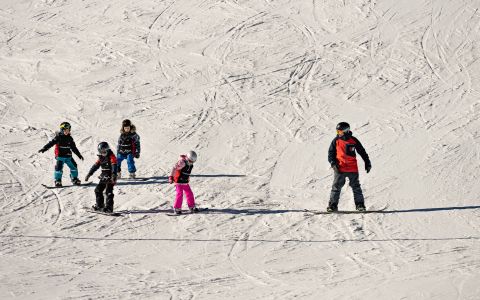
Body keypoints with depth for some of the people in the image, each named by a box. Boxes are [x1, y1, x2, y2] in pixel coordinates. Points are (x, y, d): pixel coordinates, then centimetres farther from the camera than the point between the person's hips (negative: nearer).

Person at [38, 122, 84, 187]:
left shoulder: (69, 138, 9)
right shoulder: (58, 137, -6)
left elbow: (74, 148, 18)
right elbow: (51, 143, -10)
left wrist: (79, 155, 20)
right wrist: (44, 149, -21)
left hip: (68, 156, 5)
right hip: (60, 156, -5)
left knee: (73, 167, 3)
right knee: (59, 168, -12)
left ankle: (75, 179, 20)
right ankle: (58, 180, 0)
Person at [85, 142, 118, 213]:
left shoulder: (111, 156, -12)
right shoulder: (101, 157, 12)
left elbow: (114, 166, -24)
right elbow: (95, 166, 17)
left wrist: (114, 175, -38)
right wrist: (89, 174, 16)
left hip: (110, 177, -8)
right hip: (103, 177, 8)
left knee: (108, 192, -12)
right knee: (98, 190, 10)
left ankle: (109, 207, -11)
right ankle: (99, 205, 20)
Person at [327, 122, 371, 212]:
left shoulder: (354, 140, 1)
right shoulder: (336, 141, 1)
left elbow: (362, 152, 11)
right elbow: (331, 153, 6)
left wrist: (367, 163, 12)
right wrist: (333, 163, -8)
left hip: (352, 168, 0)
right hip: (340, 169, 0)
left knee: (356, 187, 4)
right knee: (336, 187, -2)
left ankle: (360, 205, 10)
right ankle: (333, 205, 2)